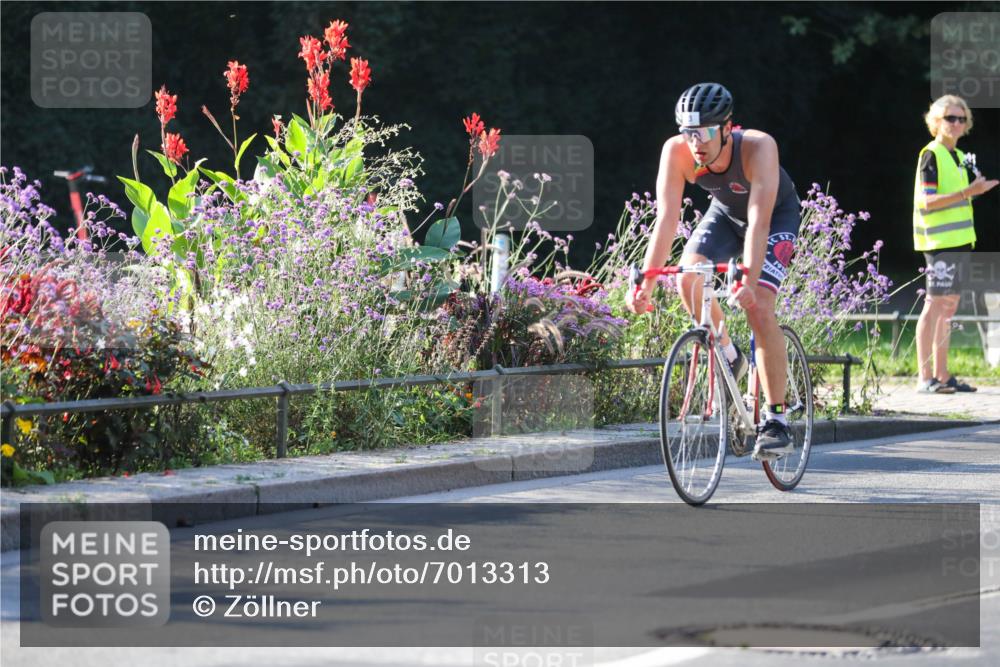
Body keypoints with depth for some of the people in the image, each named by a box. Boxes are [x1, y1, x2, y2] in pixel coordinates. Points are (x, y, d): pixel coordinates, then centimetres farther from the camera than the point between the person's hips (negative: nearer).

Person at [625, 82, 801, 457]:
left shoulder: (758, 147, -39)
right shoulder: (676, 152, -30)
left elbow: (759, 219, -46)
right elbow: (666, 219, -33)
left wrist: (749, 280, -57)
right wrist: (645, 281, -43)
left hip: (777, 215, -4)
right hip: (725, 212, 4)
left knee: (758, 309, -21)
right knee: (689, 279, -23)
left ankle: (776, 420, -13)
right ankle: (728, 357, 3)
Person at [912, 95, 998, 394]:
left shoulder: (958, 157, 18)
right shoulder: (931, 155, -9)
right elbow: (928, 202, -18)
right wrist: (967, 192, -24)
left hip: (959, 240, 9)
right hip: (939, 240, -9)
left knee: (949, 306, 9)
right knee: (935, 304, -11)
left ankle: (942, 374, 12)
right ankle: (925, 377, -13)